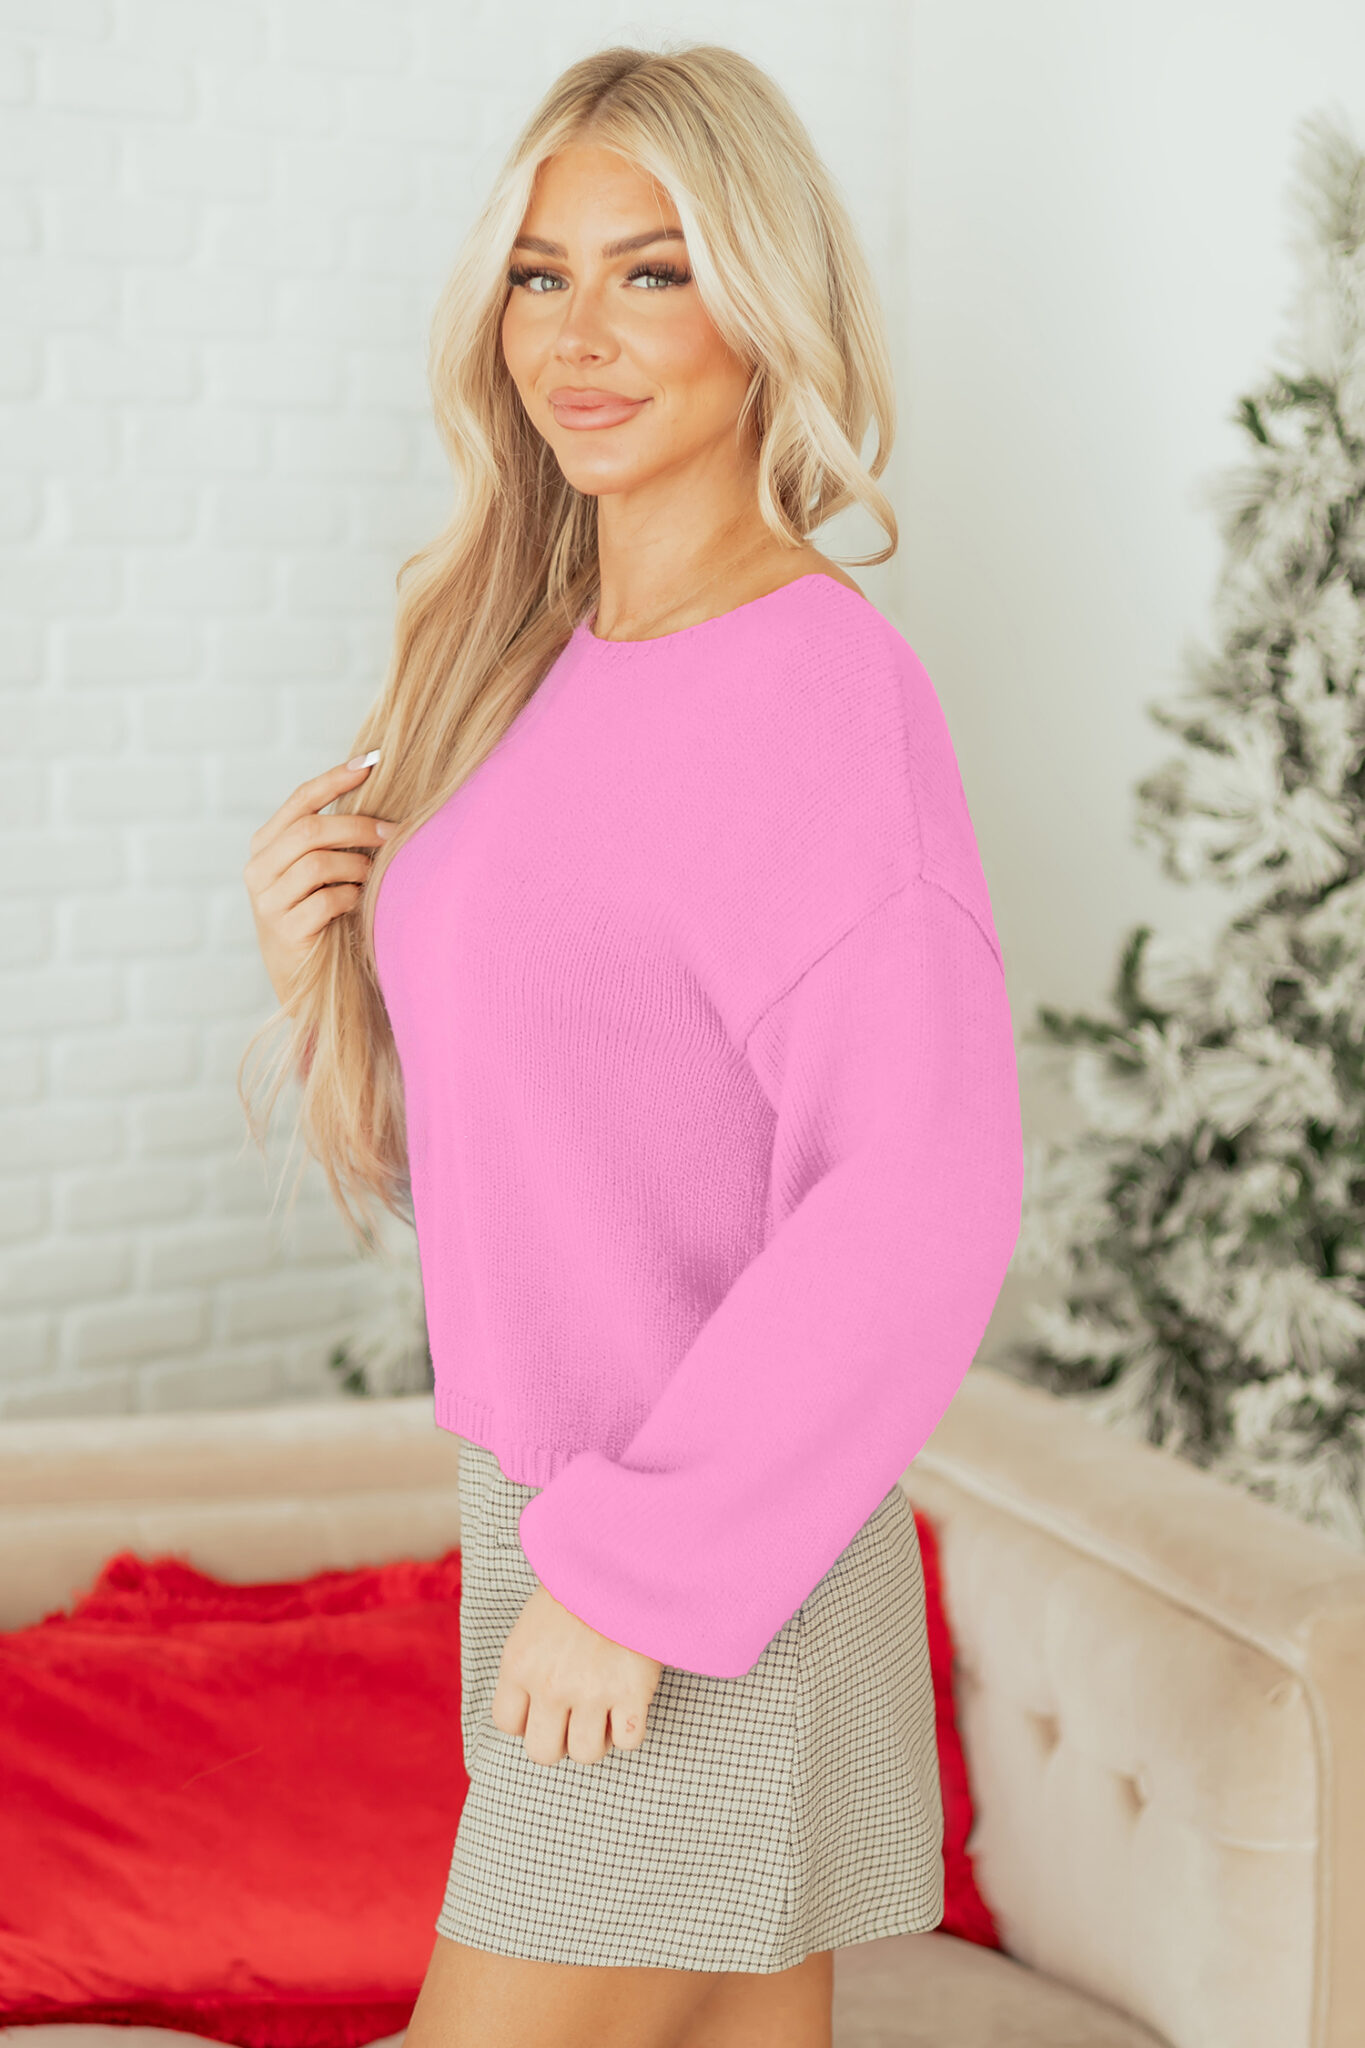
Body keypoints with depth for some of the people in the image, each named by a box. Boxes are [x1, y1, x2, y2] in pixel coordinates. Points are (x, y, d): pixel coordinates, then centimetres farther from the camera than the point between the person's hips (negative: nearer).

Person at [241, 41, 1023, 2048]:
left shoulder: (824, 683, -19)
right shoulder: (552, 660, 7)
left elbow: (926, 1195, -25)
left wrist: (636, 1570, -22)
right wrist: (322, 955, -5)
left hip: (709, 1568, -8)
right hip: (579, 1514, 8)